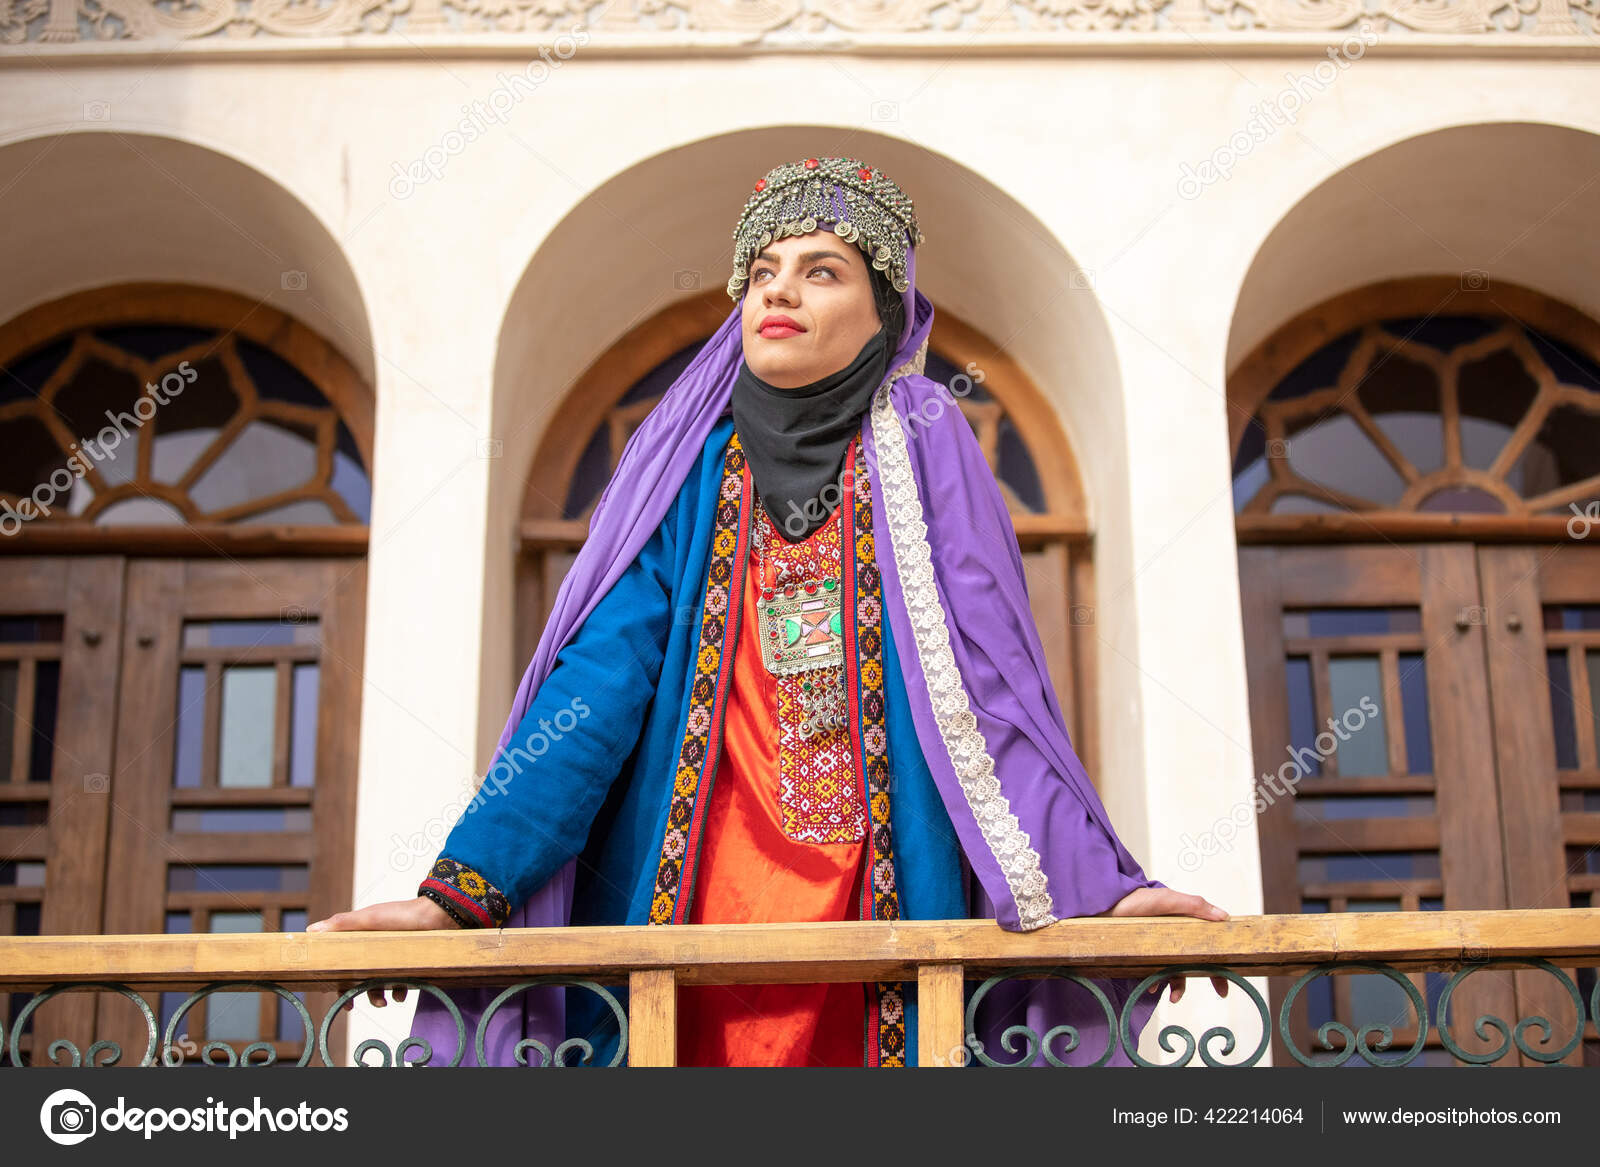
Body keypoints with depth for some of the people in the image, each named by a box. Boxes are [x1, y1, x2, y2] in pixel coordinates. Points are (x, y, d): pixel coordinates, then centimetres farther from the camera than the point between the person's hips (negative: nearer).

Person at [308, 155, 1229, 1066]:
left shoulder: (928, 466, 6)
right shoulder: (687, 472, 8)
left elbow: (997, 694, 0)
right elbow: (596, 686, -2)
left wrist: (1099, 883, -13)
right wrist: (461, 890, -13)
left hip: (883, 915, -1)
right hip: (687, 912, 1)